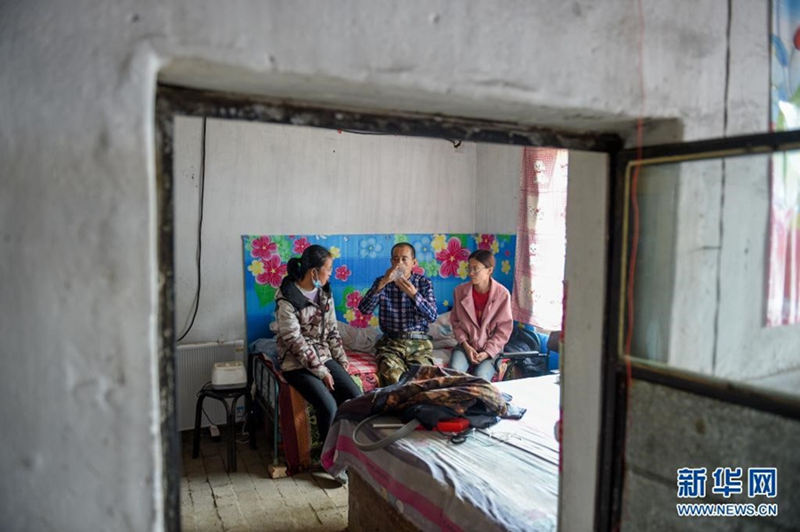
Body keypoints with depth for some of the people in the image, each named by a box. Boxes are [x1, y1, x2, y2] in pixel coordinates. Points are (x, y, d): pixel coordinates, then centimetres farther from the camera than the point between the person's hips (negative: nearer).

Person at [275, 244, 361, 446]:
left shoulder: (324, 293, 4)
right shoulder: (286, 299, -17)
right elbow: (295, 341, -19)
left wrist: (342, 359, 3)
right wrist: (321, 371, -17)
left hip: (324, 357, 6)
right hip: (298, 363, -6)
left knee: (356, 397, -11)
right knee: (328, 406, -23)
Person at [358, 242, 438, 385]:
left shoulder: (424, 283, 6)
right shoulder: (382, 282, 6)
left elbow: (432, 316, -5)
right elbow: (364, 309, -9)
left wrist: (414, 294, -20)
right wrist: (383, 283, -18)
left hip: (419, 343, 0)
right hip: (390, 342, 0)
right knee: (392, 375, -30)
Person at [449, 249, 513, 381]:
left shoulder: (502, 294, -9)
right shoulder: (460, 291, -2)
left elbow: (504, 328, -6)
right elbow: (455, 322, 5)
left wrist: (487, 352, -13)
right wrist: (466, 345, -9)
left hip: (491, 348, -2)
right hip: (466, 345, 2)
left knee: (481, 376, -27)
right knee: (455, 370, -26)